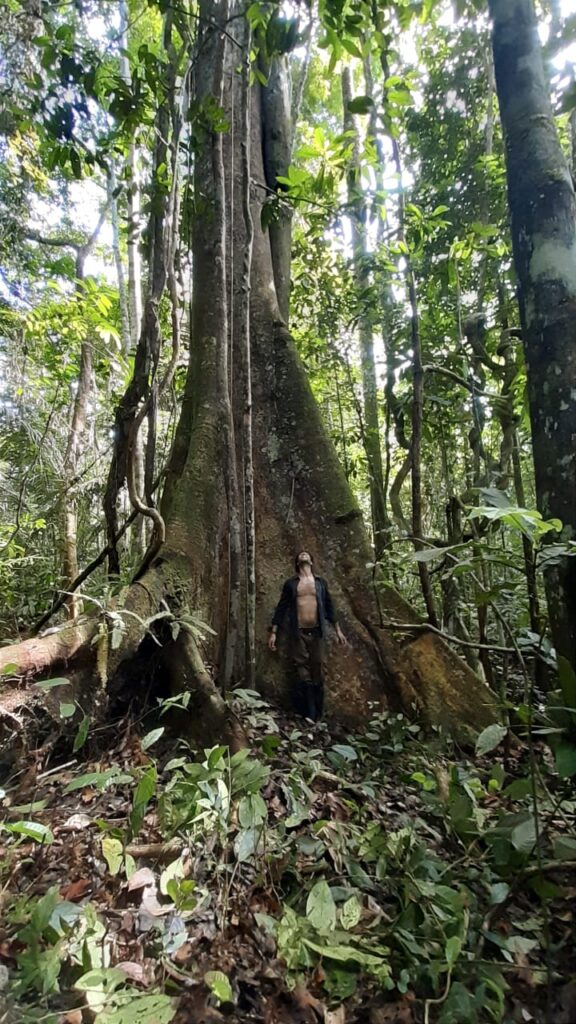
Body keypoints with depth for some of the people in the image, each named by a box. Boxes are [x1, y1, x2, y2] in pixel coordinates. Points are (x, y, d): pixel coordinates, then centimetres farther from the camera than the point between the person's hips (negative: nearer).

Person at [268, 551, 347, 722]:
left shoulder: (320, 582, 11)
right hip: (298, 633, -2)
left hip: (316, 632, 2)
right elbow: (281, 608, 5)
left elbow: (329, 607, 15)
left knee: (318, 674, 4)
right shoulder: (290, 583, 5)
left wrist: (338, 630, 13)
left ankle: (317, 717, 16)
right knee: (303, 676, -2)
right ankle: (307, 717, 8)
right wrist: (273, 632, 0)